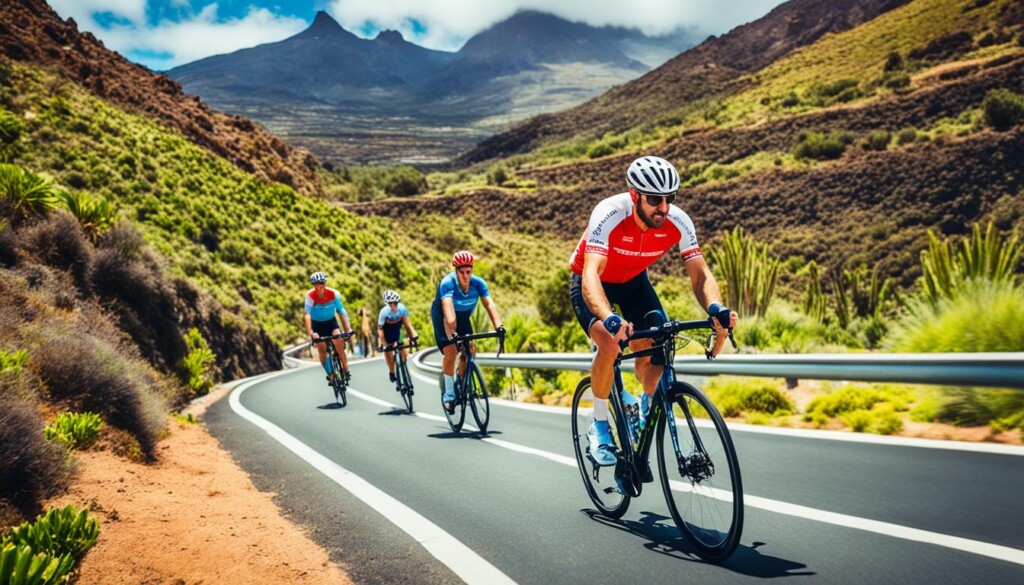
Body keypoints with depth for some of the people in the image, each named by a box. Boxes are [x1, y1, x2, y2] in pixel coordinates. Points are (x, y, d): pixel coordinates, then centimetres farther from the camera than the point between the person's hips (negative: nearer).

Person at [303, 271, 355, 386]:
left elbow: (341, 311, -21)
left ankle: (345, 369, -12)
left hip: (331, 322, 0)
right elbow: (307, 315, -35)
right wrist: (310, 333, -46)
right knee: (322, 349, -6)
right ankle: (331, 375, 10)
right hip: (317, 324, 0)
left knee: (338, 340, -24)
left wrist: (348, 328, -30)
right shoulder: (310, 296, -28)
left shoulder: (334, 294, -23)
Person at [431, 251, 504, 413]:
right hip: (442, 316, -4)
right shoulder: (447, 283, -32)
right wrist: (451, 331, -58)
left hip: (463, 316, 4)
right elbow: (448, 307, -45)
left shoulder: (478, 283, -21)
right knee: (450, 353, -18)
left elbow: (489, 304, -31)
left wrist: (498, 325, -46)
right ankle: (449, 395, -8)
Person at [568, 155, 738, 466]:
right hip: (591, 281, -4)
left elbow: (700, 274, -25)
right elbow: (591, 275, -46)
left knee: (655, 353, -13)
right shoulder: (609, 214, -37)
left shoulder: (678, 222, -25)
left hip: (633, 281, 4)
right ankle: (599, 428, -7)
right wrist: (610, 318, -64)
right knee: (609, 344, -28)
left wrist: (716, 309, -47)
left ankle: (646, 405, 21)